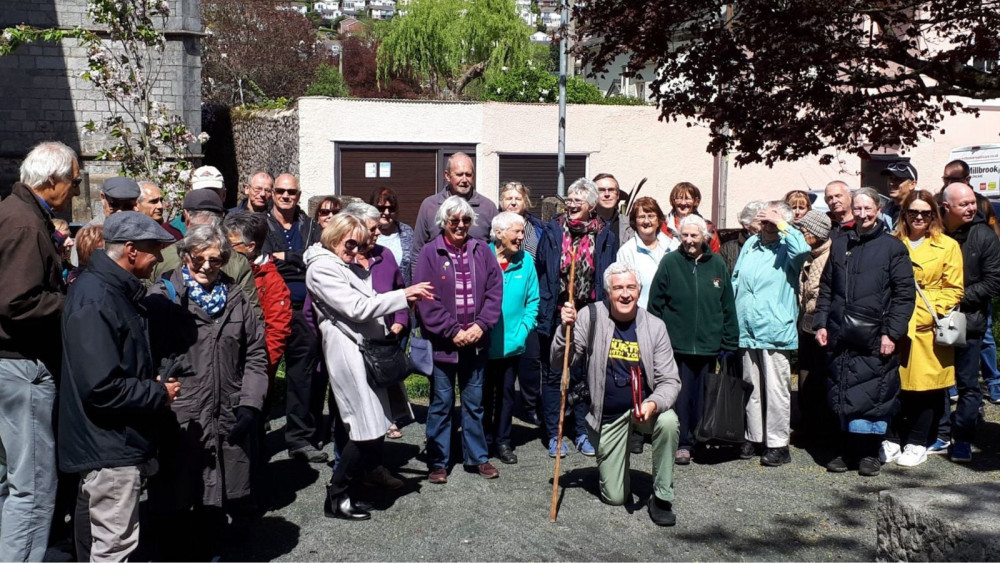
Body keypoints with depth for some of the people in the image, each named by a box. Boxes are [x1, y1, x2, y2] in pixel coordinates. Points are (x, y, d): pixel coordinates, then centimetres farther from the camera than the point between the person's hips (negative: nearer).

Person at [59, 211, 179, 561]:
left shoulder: (110, 289, 9)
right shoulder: (96, 301, -22)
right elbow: (103, 388, -27)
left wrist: (152, 381, 4)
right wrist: (159, 394, -14)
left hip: (103, 441, 10)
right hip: (110, 445, -10)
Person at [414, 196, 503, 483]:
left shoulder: (482, 251, 5)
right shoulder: (430, 252, -5)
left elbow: (495, 290, 2)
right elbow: (426, 300, -11)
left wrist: (481, 325, -10)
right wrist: (453, 332, -14)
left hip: (476, 341, 3)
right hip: (442, 341, -3)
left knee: (474, 401, 14)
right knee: (441, 402, 6)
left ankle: (477, 456, 26)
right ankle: (437, 462, 16)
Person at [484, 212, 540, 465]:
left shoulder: (526, 261, -3)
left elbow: (533, 301, 0)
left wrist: (522, 332, -9)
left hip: (512, 344, 2)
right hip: (483, 343, -2)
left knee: (506, 393, 14)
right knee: (484, 393, 12)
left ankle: (503, 441, 28)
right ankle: (484, 440, 28)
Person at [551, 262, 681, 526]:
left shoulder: (654, 326, -10)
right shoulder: (591, 317, -11)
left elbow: (670, 380, -9)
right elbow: (560, 362, -7)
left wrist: (653, 404, -30)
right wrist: (566, 328, -25)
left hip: (645, 407, 0)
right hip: (608, 416, 0)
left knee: (668, 422, -35)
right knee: (615, 497, -1)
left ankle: (662, 497, -13)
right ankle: (613, 463, 37)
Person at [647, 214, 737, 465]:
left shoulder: (717, 264, 6)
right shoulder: (670, 262, 0)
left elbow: (728, 306, 7)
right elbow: (655, 303, 1)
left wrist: (729, 342, 5)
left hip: (708, 345, 2)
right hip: (677, 344, -2)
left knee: (702, 396, 10)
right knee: (681, 394, 0)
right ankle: (683, 443, 10)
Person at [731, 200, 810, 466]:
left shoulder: (787, 249, -2)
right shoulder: (750, 245, 14)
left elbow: (803, 249, -28)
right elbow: (735, 282, 19)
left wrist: (781, 224, -18)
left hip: (775, 332, -5)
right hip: (746, 330, 6)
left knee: (776, 390, -3)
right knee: (751, 387, 14)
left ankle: (777, 443, 6)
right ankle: (754, 437, 25)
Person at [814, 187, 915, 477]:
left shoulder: (892, 246, 0)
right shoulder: (839, 244, 13)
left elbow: (904, 294, -3)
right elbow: (826, 288, 17)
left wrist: (892, 333, -10)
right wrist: (821, 323, 7)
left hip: (874, 339, -4)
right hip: (840, 336, 4)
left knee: (871, 398, -3)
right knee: (841, 396, 8)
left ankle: (869, 453, 11)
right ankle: (846, 450, 19)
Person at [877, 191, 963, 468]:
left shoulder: (948, 246, 5)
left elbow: (953, 289, 3)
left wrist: (934, 311, -11)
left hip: (929, 329, -1)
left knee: (926, 386, 2)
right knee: (895, 384, 2)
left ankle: (917, 443, 15)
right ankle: (894, 439, 16)